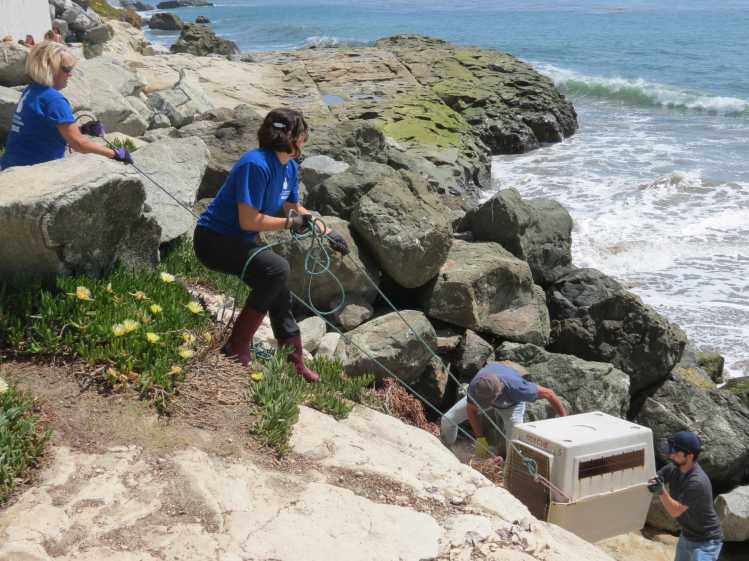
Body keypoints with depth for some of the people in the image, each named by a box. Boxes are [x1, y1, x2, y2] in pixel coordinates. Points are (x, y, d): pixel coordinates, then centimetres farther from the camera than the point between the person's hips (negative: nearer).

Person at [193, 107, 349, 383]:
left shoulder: (289, 166, 3)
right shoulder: (256, 164, -26)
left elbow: (295, 208, 17)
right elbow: (248, 220, -28)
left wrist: (327, 233, 11)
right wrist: (290, 223, -20)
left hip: (239, 242, 10)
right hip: (214, 240, -10)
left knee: (280, 294, 11)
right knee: (277, 269, -29)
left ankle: (296, 364, 27)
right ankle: (237, 348, -19)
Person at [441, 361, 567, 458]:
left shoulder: (516, 387, -48)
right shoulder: (475, 387, -39)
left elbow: (548, 393, -32)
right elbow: (471, 410, -17)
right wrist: (480, 438, -19)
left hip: (511, 404, -2)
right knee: (448, 419, -2)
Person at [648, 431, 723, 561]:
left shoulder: (697, 482, -32)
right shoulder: (675, 467, -8)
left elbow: (675, 511, -29)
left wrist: (661, 491, -43)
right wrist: (653, 481, -26)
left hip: (705, 542, -9)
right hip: (686, 536, 9)